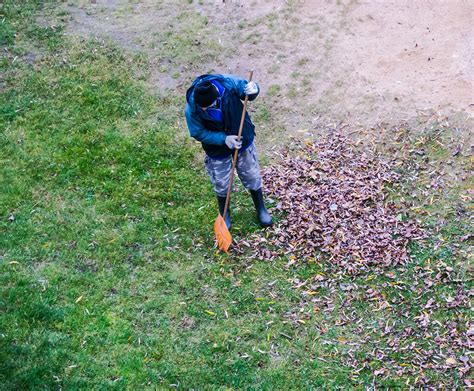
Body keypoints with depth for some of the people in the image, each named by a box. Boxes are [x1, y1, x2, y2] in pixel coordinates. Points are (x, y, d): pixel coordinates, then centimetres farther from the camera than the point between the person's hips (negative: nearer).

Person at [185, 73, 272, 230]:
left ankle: (261, 209, 45)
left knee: (252, 177, 19)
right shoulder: (191, 110, -32)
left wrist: (253, 90, -37)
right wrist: (224, 139, -29)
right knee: (222, 185, 17)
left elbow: (247, 87, -12)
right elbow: (199, 133, -18)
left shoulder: (228, 83, -31)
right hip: (217, 150, -1)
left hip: (243, 140, 1)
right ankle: (224, 215, 47)